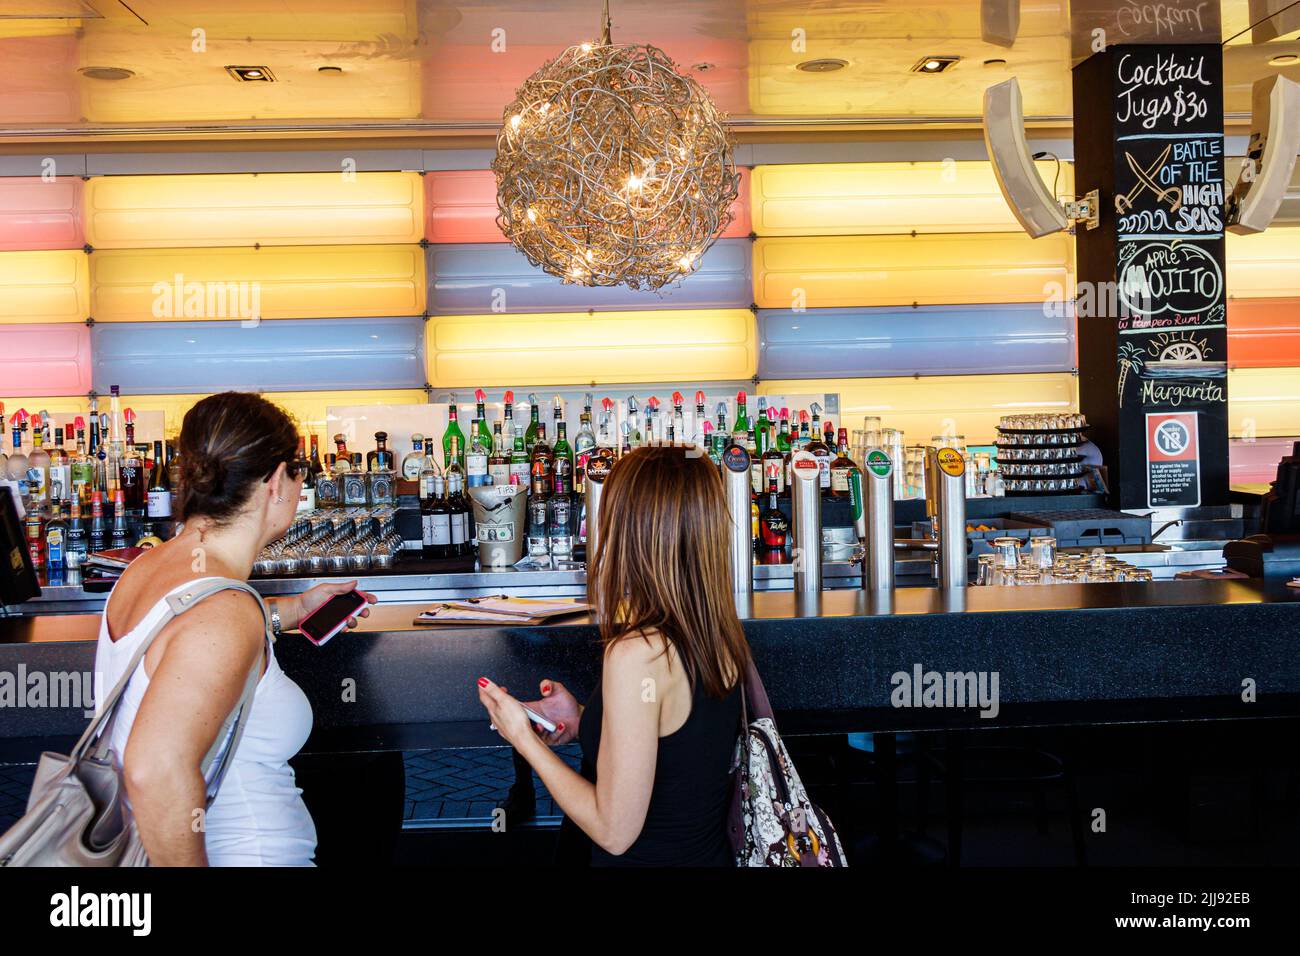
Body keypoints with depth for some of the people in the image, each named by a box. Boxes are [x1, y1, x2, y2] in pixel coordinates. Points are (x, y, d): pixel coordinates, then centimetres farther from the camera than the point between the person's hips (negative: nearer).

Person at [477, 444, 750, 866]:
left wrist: (523, 737, -11)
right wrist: (584, 722, 5)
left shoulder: (638, 652, -26)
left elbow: (614, 831, -21)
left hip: (648, 859, -7)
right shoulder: (721, 634, -3)